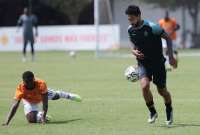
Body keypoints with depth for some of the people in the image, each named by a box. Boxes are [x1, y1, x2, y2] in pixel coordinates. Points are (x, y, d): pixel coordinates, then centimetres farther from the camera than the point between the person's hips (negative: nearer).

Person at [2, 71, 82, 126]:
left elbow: (45, 102, -42)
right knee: (31, 119, -22)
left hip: (42, 94, 1)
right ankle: (41, 116, 14)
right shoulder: (20, 89, -44)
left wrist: (43, 117, -52)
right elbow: (15, 105, -48)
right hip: (30, 102, -1)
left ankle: (70, 96, 64)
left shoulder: (41, 84, -44)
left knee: (57, 95, 29)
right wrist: (6, 122, -57)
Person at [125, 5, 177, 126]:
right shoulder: (130, 30, -3)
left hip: (158, 62, -3)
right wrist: (134, 51, -8)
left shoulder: (151, 27, -19)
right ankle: (152, 112, -1)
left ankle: (169, 110, 36)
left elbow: (168, 38, -8)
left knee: (162, 90, 5)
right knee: (144, 85, -22)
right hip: (143, 63, 3)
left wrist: (171, 56, -11)